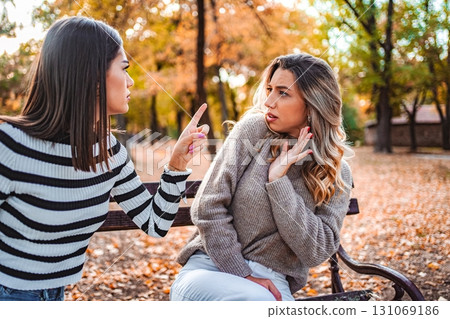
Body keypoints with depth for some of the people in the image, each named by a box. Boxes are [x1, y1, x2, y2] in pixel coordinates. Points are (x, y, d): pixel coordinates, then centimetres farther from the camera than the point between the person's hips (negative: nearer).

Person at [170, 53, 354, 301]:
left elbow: (316, 252, -9)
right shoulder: (252, 129, -3)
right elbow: (207, 208, -7)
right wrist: (243, 275, -11)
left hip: (270, 281, 2)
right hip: (210, 267, -1)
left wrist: (278, 180, -14)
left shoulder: (337, 174, 1)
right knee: (259, 300, -33)